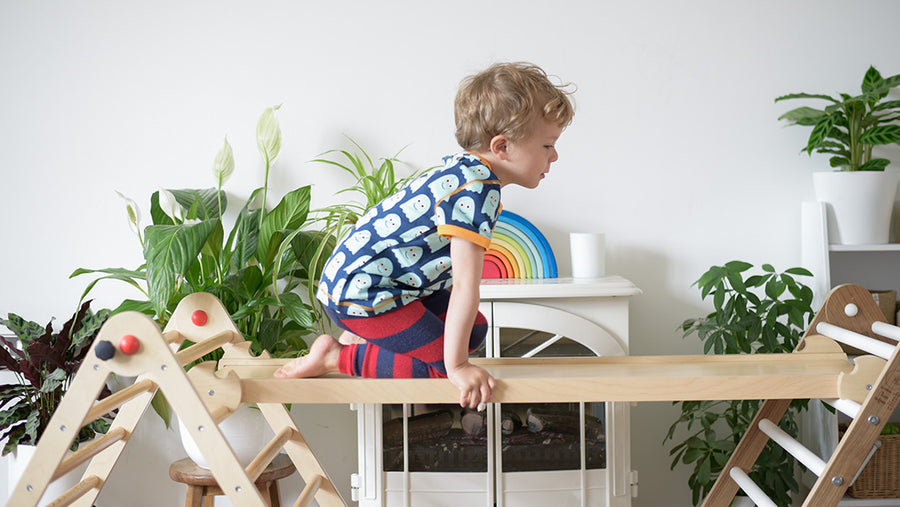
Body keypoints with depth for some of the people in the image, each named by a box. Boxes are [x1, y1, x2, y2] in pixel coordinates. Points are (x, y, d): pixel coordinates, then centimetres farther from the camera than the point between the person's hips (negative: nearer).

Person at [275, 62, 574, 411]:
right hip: (358, 290, -11)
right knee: (443, 365, -14)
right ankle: (337, 357, -4)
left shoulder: (463, 170, 8)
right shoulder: (477, 192, -26)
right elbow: (465, 288, -28)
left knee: (474, 330, 14)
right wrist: (457, 367, -23)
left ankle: (361, 337, 17)